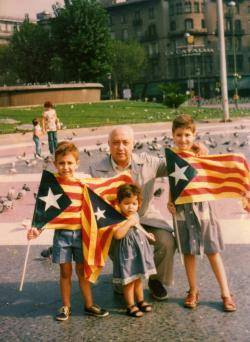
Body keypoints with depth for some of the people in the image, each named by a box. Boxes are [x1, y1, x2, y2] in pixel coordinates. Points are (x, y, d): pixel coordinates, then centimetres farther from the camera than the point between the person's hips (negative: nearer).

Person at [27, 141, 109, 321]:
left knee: (82, 270, 12)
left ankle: (89, 305, 24)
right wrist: (37, 228, -13)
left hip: (80, 233, 1)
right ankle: (66, 307, 24)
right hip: (61, 233, -1)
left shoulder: (82, 184, -3)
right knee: (65, 271, 9)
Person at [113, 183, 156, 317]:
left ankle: (140, 301, 35)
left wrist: (147, 234, 25)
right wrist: (129, 222, -33)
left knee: (139, 278, 21)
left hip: (139, 250, 8)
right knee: (129, 281, 2)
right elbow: (117, 234, -37)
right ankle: (130, 306, 14)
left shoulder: (135, 215, 5)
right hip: (128, 253, -8)